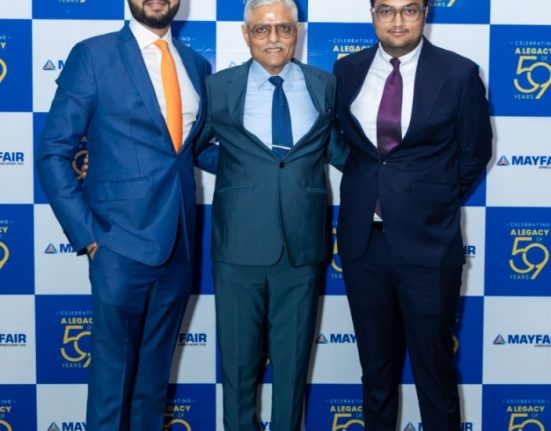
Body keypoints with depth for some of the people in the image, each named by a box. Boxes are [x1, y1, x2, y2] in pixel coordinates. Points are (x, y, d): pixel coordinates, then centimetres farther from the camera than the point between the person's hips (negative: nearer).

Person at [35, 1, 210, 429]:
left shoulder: (196, 65, 11)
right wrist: (86, 233, -11)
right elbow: (53, 153, -5)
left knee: (155, 367, 16)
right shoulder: (93, 55, -4)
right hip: (123, 242, -4)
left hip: (179, 242, 5)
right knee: (113, 367, 7)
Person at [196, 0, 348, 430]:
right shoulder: (218, 87, 0)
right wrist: (236, 169, 4)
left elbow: (340, 152, 12)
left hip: (302, 245, 1)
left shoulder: (326, 86, 4)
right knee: (238, 357, 13)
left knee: (293, 358, 14)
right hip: (240, 245, -1)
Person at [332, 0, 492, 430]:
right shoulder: (347, 70, 4)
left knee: (433, 366, 7)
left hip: (427, 240, -3)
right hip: (362, 237, 3)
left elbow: (476, 150, 4)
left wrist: (436, 200, 6)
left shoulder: (459, 73, -5)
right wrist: (372, 187, 8)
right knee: (375, 364, 16)